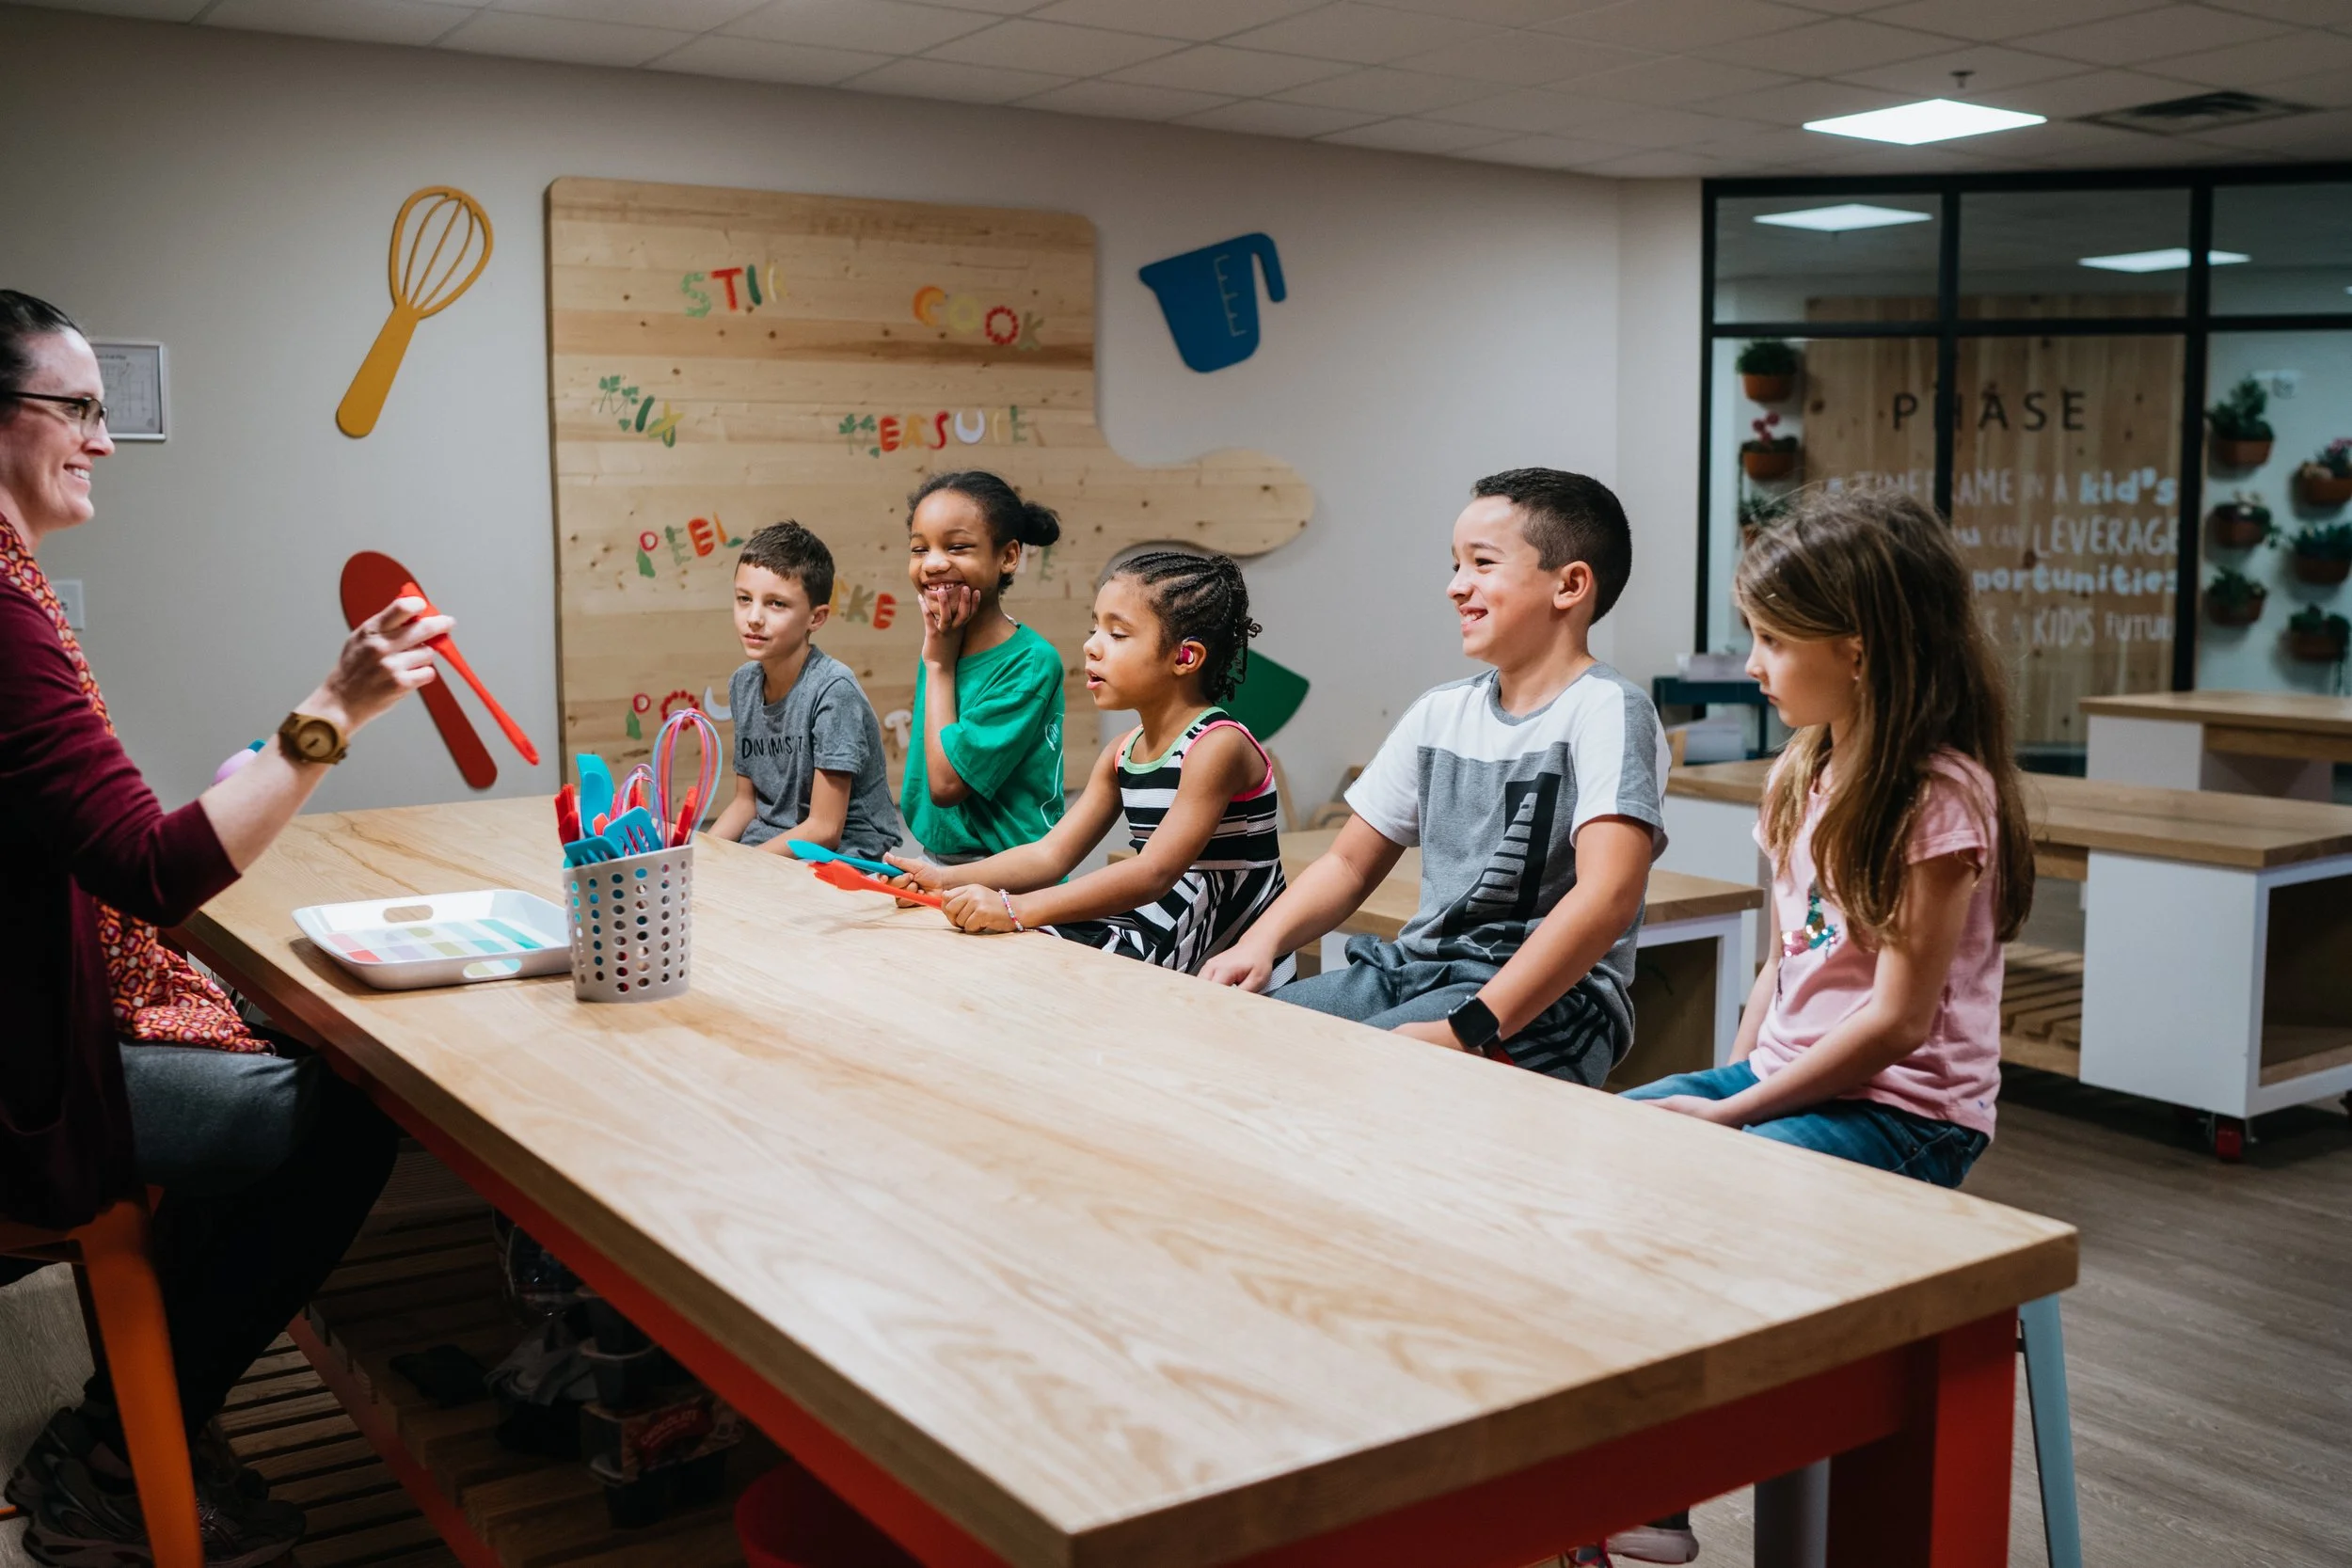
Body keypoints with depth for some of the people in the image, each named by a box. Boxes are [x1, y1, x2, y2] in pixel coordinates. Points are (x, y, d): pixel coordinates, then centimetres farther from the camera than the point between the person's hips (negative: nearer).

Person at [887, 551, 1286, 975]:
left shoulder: (1217, 747, -18)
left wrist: (1016, 910, -32)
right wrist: (948, 880, -9)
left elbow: (1153, 873, -27)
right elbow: (1052, 854, 7)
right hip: (1159, 932, 8)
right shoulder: (1122, 753, 9)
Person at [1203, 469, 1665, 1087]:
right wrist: (1261, 942, -3)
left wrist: (1469, 1030, -29)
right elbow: (1348, 864, 17)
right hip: (1412, 968, 7)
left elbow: (1608, 895, -23)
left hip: (1543, 1001, -7)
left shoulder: (1605, 711, -10)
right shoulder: (1439, 713, 12)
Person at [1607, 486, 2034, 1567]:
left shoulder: (1941, 797, -17)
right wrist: (1721, 1084, 1)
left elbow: (1898, 1016, -19)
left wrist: (1735, 1111, -18)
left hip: (1903, 1113, -9)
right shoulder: (1805, 774, 9)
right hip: (1781, 1075, 9)